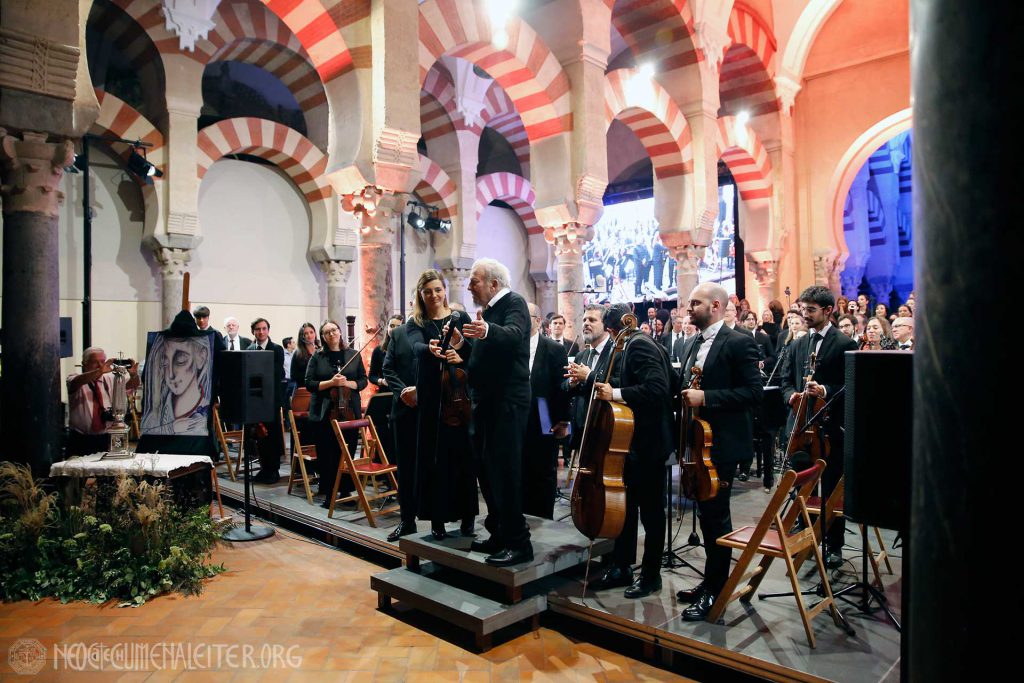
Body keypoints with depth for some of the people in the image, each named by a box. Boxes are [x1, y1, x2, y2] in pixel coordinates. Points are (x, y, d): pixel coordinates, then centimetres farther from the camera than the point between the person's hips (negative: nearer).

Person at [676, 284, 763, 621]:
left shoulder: (739, 342, -12)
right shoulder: (696, 344, 14)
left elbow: (753, 392, -18)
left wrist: (706, 398, -23)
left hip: (721, 444, -8)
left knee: (716, 516, 0)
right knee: (707, 514, 16)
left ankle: (715, 592, 13)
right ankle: (711, 581, 30)